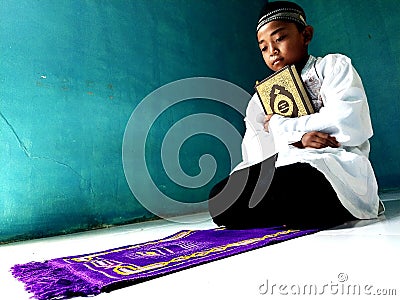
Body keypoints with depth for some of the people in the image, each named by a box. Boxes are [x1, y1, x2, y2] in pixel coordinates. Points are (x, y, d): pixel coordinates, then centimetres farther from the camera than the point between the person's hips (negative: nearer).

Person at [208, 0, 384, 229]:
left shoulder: (334, 66, 12)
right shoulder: (262, 97, 21)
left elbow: (347, 124, -8)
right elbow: (254, 150, 5)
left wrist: (279, 125, -1)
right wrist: (298, 139, -14)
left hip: (336, 167, -4)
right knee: (219, 199, -20)